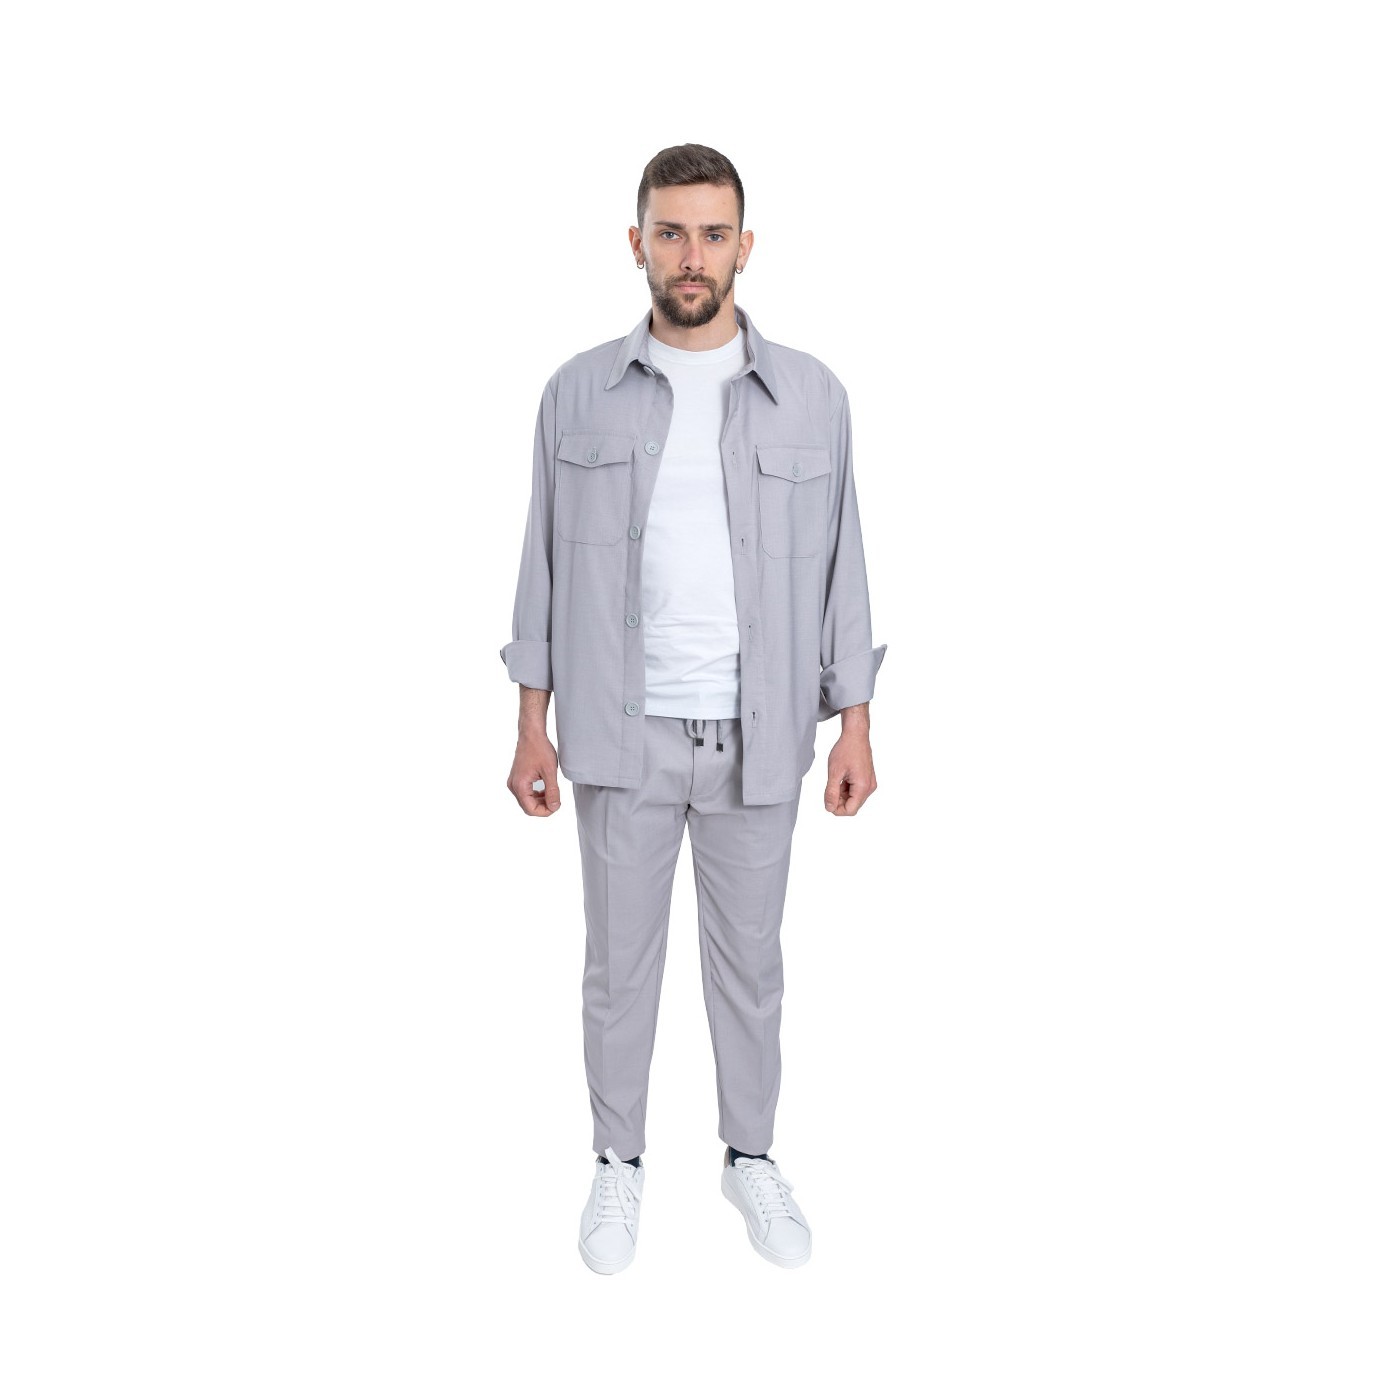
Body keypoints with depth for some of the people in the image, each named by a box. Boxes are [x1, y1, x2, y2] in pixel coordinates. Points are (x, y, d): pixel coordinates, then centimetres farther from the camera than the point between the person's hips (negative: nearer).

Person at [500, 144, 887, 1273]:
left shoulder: (812, 395, -2)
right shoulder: (580, 394, -1)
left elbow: (840, 565, 2)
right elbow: (547, 563, 2)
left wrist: (855, 728, -1)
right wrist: (532, 727, -1)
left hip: (759, 737, 0)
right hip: (622, 734, 0)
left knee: (750, 957, 14)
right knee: (621, 960, 11)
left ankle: (751, 1156, 34)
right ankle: (620, 1163, 31)